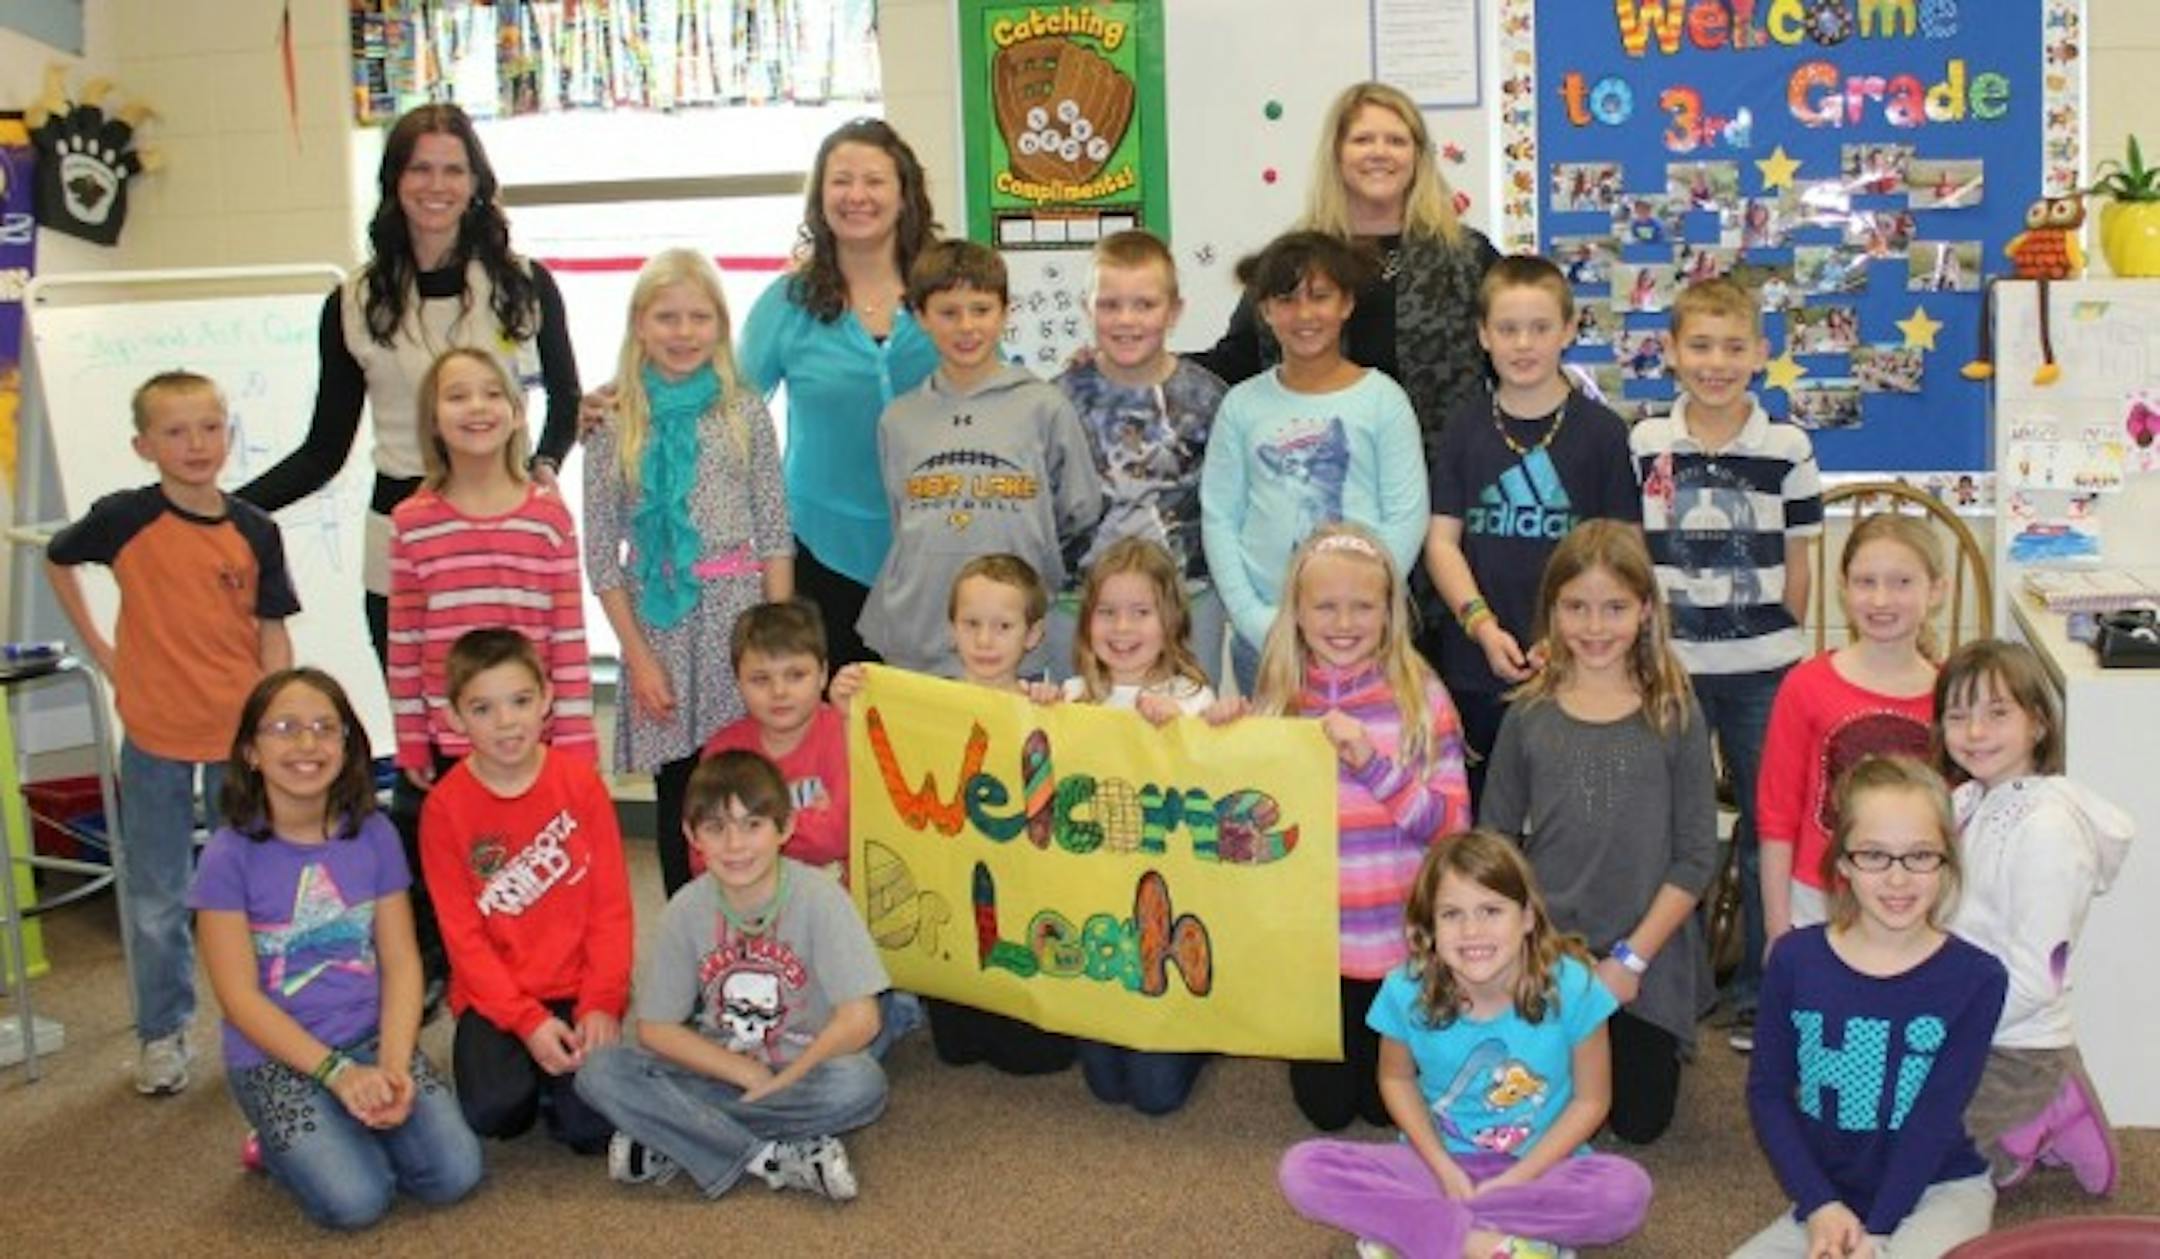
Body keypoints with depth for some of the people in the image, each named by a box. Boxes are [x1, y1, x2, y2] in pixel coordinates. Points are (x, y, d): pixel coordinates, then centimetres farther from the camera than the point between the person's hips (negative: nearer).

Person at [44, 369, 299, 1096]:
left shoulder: (255, 531, -5)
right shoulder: (126, 519, -8)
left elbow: (272, 636, -2)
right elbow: (57, 559, 11)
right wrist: (95, 645, 5)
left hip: (239, 734, 0)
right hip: (154, 736, 0)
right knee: (156, 899, 10)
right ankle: (163, 1033, 25)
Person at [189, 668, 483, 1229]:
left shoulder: (374, 835, -1)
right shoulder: (231, 855, -10)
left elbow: (401, 962, 0)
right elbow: (240, 997, -11)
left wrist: (393, 1065, -15)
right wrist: (338, 1072, -19)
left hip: (372, 1038, 3)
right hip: (276, 1057, -3)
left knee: (454, 1175, -16)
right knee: (355, 1200, -22)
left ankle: (356, 1128, 13)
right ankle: (280, 1142, 9)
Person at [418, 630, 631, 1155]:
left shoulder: (581, 782, -2)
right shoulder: (445, 807, -4)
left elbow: (611, 905, -2)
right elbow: (463, 934, -6)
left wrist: (602, 1003, -12)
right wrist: (528, 1021, -16)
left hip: (580, 991, 0)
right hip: (495, 996, 0)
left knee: (592, 1125, -19)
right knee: (493, 1109, -26)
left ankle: (555, 1080, 14)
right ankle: (526, 1065, 8)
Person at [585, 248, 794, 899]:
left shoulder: (744, 412, 4)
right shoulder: (613, 422, 3)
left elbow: (775, 534, 3)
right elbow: (601, 551, 2)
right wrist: (637, 653, -3)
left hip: (736, 608, 0)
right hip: (656, 616, 0)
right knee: (676, 792, 7)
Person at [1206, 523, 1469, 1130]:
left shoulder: (1421, 699, -8)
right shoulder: (1277, 703, -2)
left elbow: (1452, 825, -13)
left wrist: (1374, 763, -26)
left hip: (1398, 942, -2)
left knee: (1386, 1102, 10)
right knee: (1326, 1106, 11)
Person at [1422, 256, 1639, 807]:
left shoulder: (1601, 431, 0)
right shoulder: (1465, 430, 7)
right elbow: (1442, 541, 3)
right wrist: (1483, 626, -10)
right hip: (1475, 666, 2)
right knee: (1480, 811, 8)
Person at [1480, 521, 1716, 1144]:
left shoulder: (1674, 714, -7)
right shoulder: (1530, 714, -2)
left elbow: (1696, 856, -8)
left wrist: (1632, 957, -12)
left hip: (1646, 959, -1)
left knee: (1639, 1120, 6)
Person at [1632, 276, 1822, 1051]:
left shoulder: (1788, 450, -2)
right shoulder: (1642, 446, -1)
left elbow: (1797, 566, 5)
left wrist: (1780, 643, 3)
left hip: (1762, 671, 0)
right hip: (1668, 668, 0)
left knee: (1766, 829, 8)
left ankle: (1757, 992, 22)